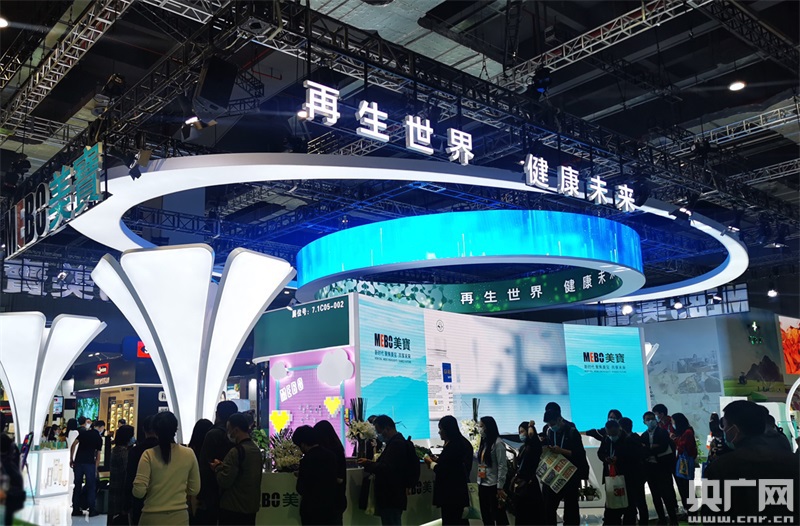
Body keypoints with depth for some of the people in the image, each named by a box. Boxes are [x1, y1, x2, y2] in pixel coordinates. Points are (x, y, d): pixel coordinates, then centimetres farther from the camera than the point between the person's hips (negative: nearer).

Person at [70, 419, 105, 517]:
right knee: (91, 487, 6)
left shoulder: (84, 432, 10)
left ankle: (76, 509, 13)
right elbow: (98, 456, 6)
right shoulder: (99, 438, 4)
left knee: (77, 486, 10)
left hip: (78, 462, 3)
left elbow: (73, 445, 1)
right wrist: (96, 468, 14)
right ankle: (92, 510, 8)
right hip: (90, 463, -3)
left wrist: (71, 459, 7)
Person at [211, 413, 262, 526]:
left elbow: (224, 482, -19)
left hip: (233, 508, -8)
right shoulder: (256, 450, 8)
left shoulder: (236, 451, -18)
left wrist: (218, 467, -2)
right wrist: (224, 466, 12)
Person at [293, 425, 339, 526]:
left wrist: (300, 476, 7)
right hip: (331, 506, 6)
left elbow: (301, 489, -12)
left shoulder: (307, 460, -17)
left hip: (313, 509, -6)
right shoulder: (331, 455, 2)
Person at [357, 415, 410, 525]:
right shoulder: (396, 441, 14)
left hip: (391, 499, -10)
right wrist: (373, 463, 6)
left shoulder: (396, 443, -18)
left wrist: (368, 464, -14)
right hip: (391, 497, 10)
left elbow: (387, 468, -26)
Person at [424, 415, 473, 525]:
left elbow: (442, 470, -20)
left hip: (451, 492, -10)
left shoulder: (452, 446, -20)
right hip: (460, 490, 10)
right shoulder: (462, 442, 11)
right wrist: (437, 460, 14)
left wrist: (430, 462, -3)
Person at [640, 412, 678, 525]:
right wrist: (653, 448, -14)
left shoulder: (663, 432, 0)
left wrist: (649, 450, -10)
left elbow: (664, 447, -14)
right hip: (650, 468, 5)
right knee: (656, 496, 8)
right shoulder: (644, 436, 12)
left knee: (667, 494, -8)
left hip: (663, 466, -4)